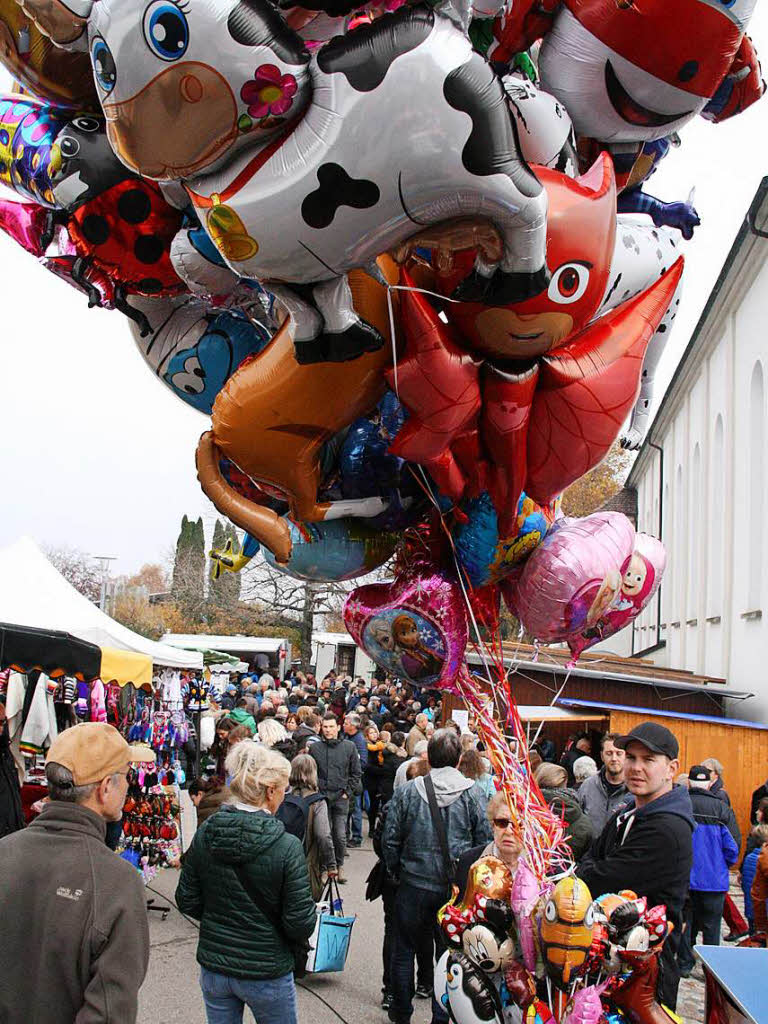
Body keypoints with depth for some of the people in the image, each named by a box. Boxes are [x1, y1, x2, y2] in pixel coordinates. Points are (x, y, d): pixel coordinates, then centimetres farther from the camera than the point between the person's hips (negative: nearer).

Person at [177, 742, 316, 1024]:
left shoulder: (205, 835, -9)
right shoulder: (287, 847, -22)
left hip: (213, 968, 4)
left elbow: (187, 902, 0)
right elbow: (301, 925, -19)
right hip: (266, 973, -4)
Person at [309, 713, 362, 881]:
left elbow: (356, 773, 8)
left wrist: (348, 792, 1)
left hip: (341, 798, 0)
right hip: (321, 797, 0)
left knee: (340, 835, -2)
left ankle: (339, 866, 14)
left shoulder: (349, 747, 3)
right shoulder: (314, 748, 3)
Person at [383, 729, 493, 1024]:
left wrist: (396, 873, 11)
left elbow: (390, 839, -4)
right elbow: (485, 840, -3)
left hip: (414, 886, 0)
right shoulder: (471, 793, -7)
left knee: (404, 950, 17)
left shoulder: (407, 792, -7)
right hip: (457, 889, 0)